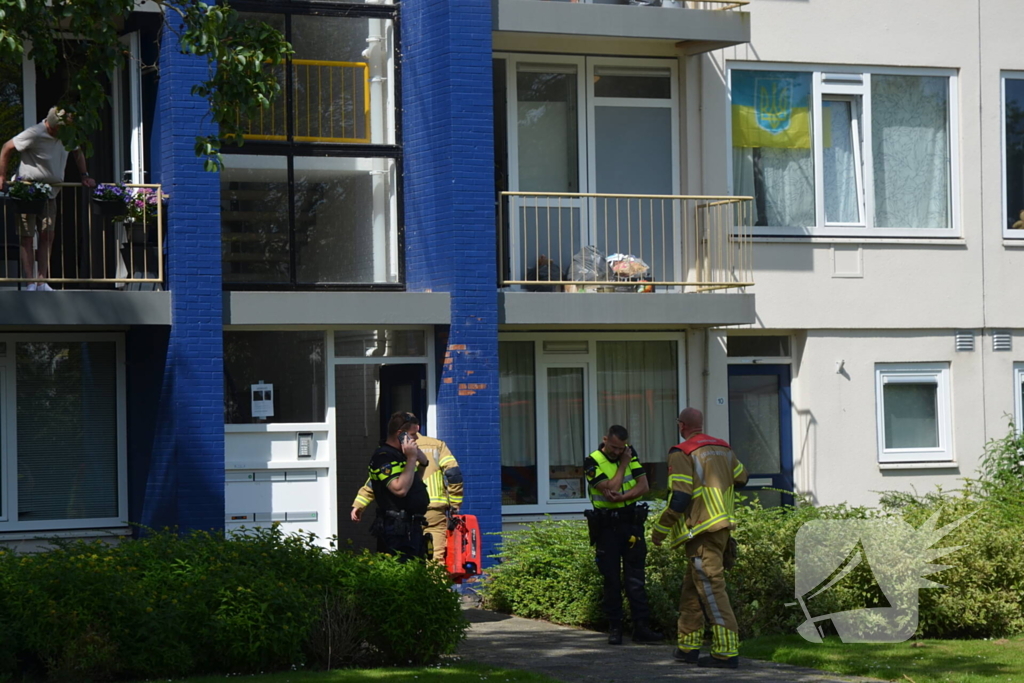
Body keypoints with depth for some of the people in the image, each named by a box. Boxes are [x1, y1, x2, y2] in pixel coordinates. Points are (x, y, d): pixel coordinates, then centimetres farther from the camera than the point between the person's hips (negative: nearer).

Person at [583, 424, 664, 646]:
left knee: (635, 577, 0)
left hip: (631, 522, 3)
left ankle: (641, 627, -1)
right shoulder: (593, 462, -7)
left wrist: (621, 497, -18)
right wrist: (623, 464, -10)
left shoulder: (630, 454, 5)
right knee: (612, 579, 1)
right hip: (606, 526, -3)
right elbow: (610, 489, -19)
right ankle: (614, 628, 8)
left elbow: (644, 486, -2)